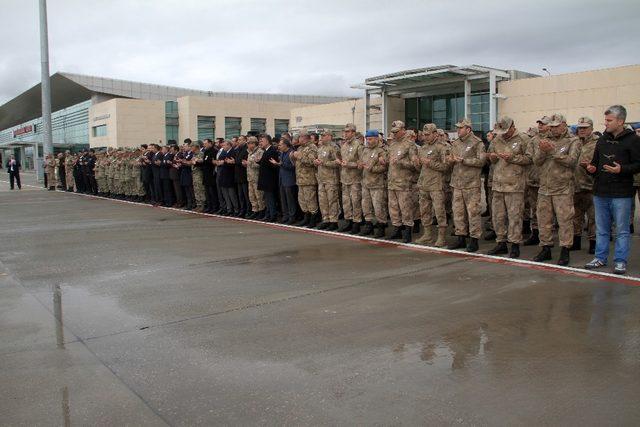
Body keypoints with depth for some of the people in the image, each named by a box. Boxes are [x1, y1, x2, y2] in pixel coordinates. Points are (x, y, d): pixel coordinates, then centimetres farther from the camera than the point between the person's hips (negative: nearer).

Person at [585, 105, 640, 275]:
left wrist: (622, 169, -23)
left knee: (621, 230, 3)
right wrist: (592, 168, 0)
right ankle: (600, 258, 23)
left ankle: (620, 261, 10)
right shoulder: (602, 140, 12)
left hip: (621, 194, -6)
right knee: (601, 229, 13)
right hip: (600, 192, 6)